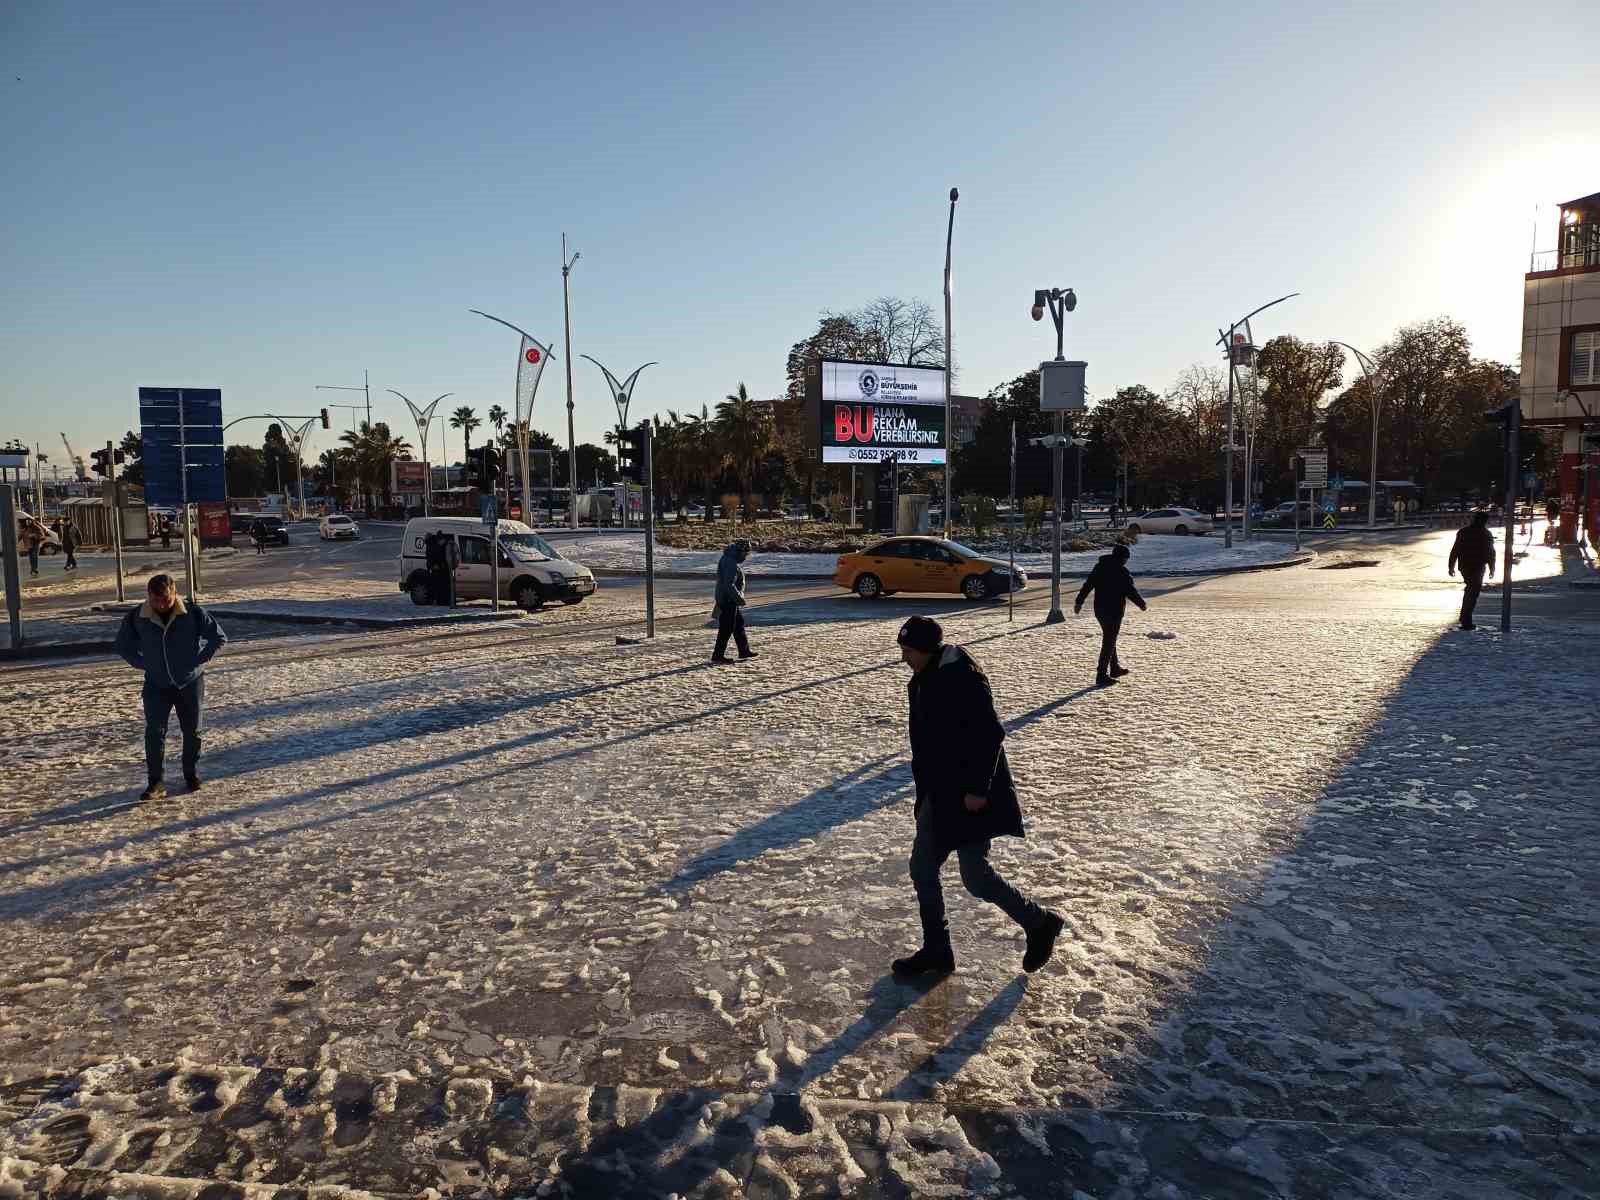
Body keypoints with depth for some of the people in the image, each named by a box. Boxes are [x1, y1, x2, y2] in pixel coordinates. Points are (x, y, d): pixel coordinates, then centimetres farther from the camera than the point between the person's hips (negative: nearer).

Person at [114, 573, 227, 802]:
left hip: (190, 682, 0)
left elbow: (219, 638, -5)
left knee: (192, 732, 8)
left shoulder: (193, 613, -14)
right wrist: (143, 664, 0)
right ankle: (155, 783, -3)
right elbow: (123, 646, 9)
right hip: (156, 685, 0)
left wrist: (199, 660, -8)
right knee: (154, 732, -10)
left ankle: (192, 775, 26)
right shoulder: (136, 618, -10)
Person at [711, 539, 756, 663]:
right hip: (728, 600, -11)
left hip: (731, 600, 11)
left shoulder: (728, 559, 10)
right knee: (727, 628, -4)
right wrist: (739, 598, -23)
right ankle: (718, 655, 3)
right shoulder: (731, 564, -23)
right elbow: (729, 585, -29)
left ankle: (744, 650, 29)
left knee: (739, 624, 19)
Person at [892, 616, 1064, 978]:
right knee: (922, 869, 11)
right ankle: (936, 952, 25)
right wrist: (925, 786, 21)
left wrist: (978, 789, -23)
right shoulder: (923, 679, 7)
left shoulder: (962, 677, -22)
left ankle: (1041, 924, 22)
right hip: (938, 795, 9)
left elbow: (991, 734, -24)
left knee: (976, 877, -1)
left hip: (970, 796, -9)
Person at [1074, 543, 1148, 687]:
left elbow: (1087, 585, 11)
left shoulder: (1099, 567, 8)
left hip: (1099, 610, 8)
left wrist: (1079, 601, 17)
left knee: (1109, 639, 22)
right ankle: (1102, 676, -6)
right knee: (1109, 642, -5)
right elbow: (1131, 591, -11)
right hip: (1114, 611, -8)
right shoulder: (1121, 571, -14)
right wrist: (1142, 604, 3)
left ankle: (1115, 668, 36)